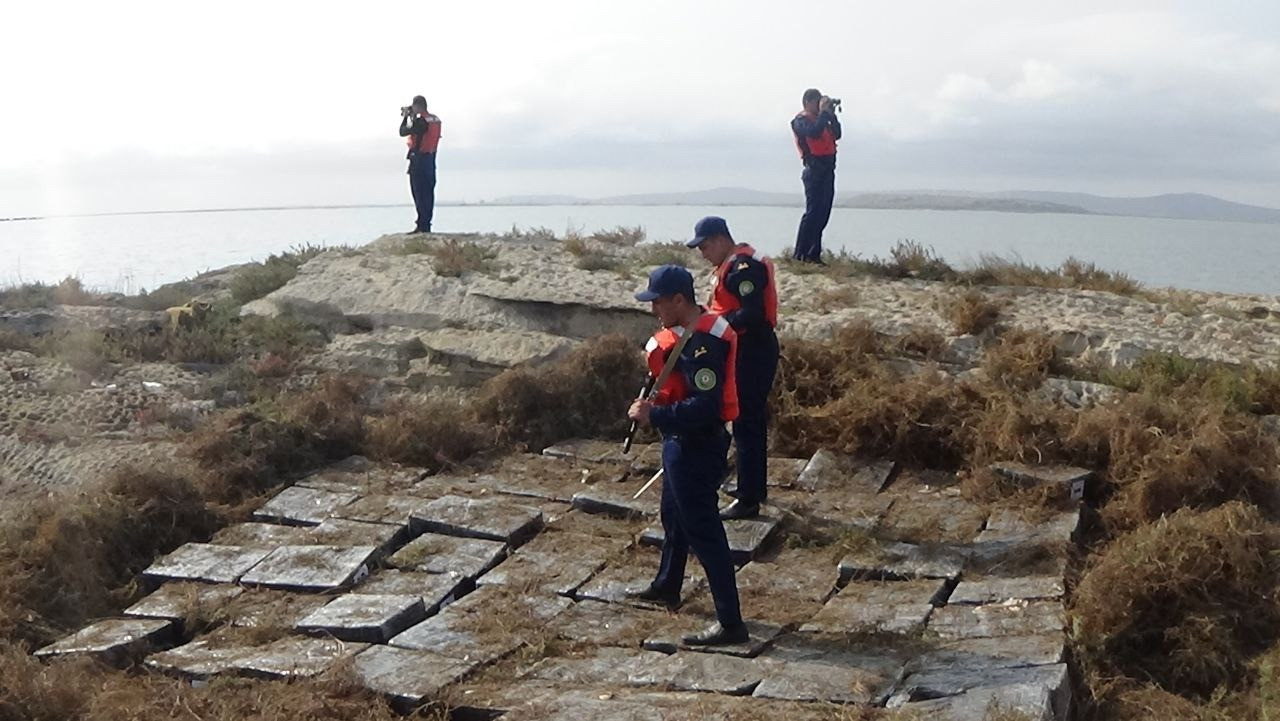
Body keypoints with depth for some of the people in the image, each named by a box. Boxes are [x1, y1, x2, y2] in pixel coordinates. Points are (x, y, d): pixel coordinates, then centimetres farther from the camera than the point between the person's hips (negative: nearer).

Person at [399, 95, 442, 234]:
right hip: (431, 159, 8)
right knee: (428, 193, 10)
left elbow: (403, 132, -11)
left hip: (418, 159, -8)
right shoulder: (436, 120, 10)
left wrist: (405, 117, 1)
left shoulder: (420, 120, -16)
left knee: (419, 193, -6)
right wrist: (411, 117, 15)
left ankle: (422, 225, -8)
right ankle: (427, 224, 13)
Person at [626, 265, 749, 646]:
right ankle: (667, 586, 49)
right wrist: (658, 352, -4)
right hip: (681, 441, 11)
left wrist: (654, 416, -27)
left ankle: (731, 622, 0)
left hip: (697, 447, -11)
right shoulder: (682, 332, 5)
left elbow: (705, 407, -31)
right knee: (674, 515, 27)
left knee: (703, 530, -5)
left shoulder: (703, 344, -26)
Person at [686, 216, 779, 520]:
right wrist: (709, 314, 3)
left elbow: (753, 314, -27)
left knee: (746, 423, -6)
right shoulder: (732, 265, 14)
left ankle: (748, 500, -1)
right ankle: (755, 486, 31)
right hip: (746, 350, 11)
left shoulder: (743, 267, -19)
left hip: (753, 353, -11)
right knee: (751, 420, 19)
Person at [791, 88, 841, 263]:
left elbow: (836, 134, 16)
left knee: (822, 214, 7)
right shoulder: (801, 120, -4)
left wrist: (832, 114, 8)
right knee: (813, 212, -13)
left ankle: (814, 254, 10)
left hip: (827, 170, 9)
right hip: (815, 171, -9)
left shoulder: (820, 119, 21)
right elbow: (814, 132, -23)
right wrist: (824, 112, -13)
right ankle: (800, 254, -13)